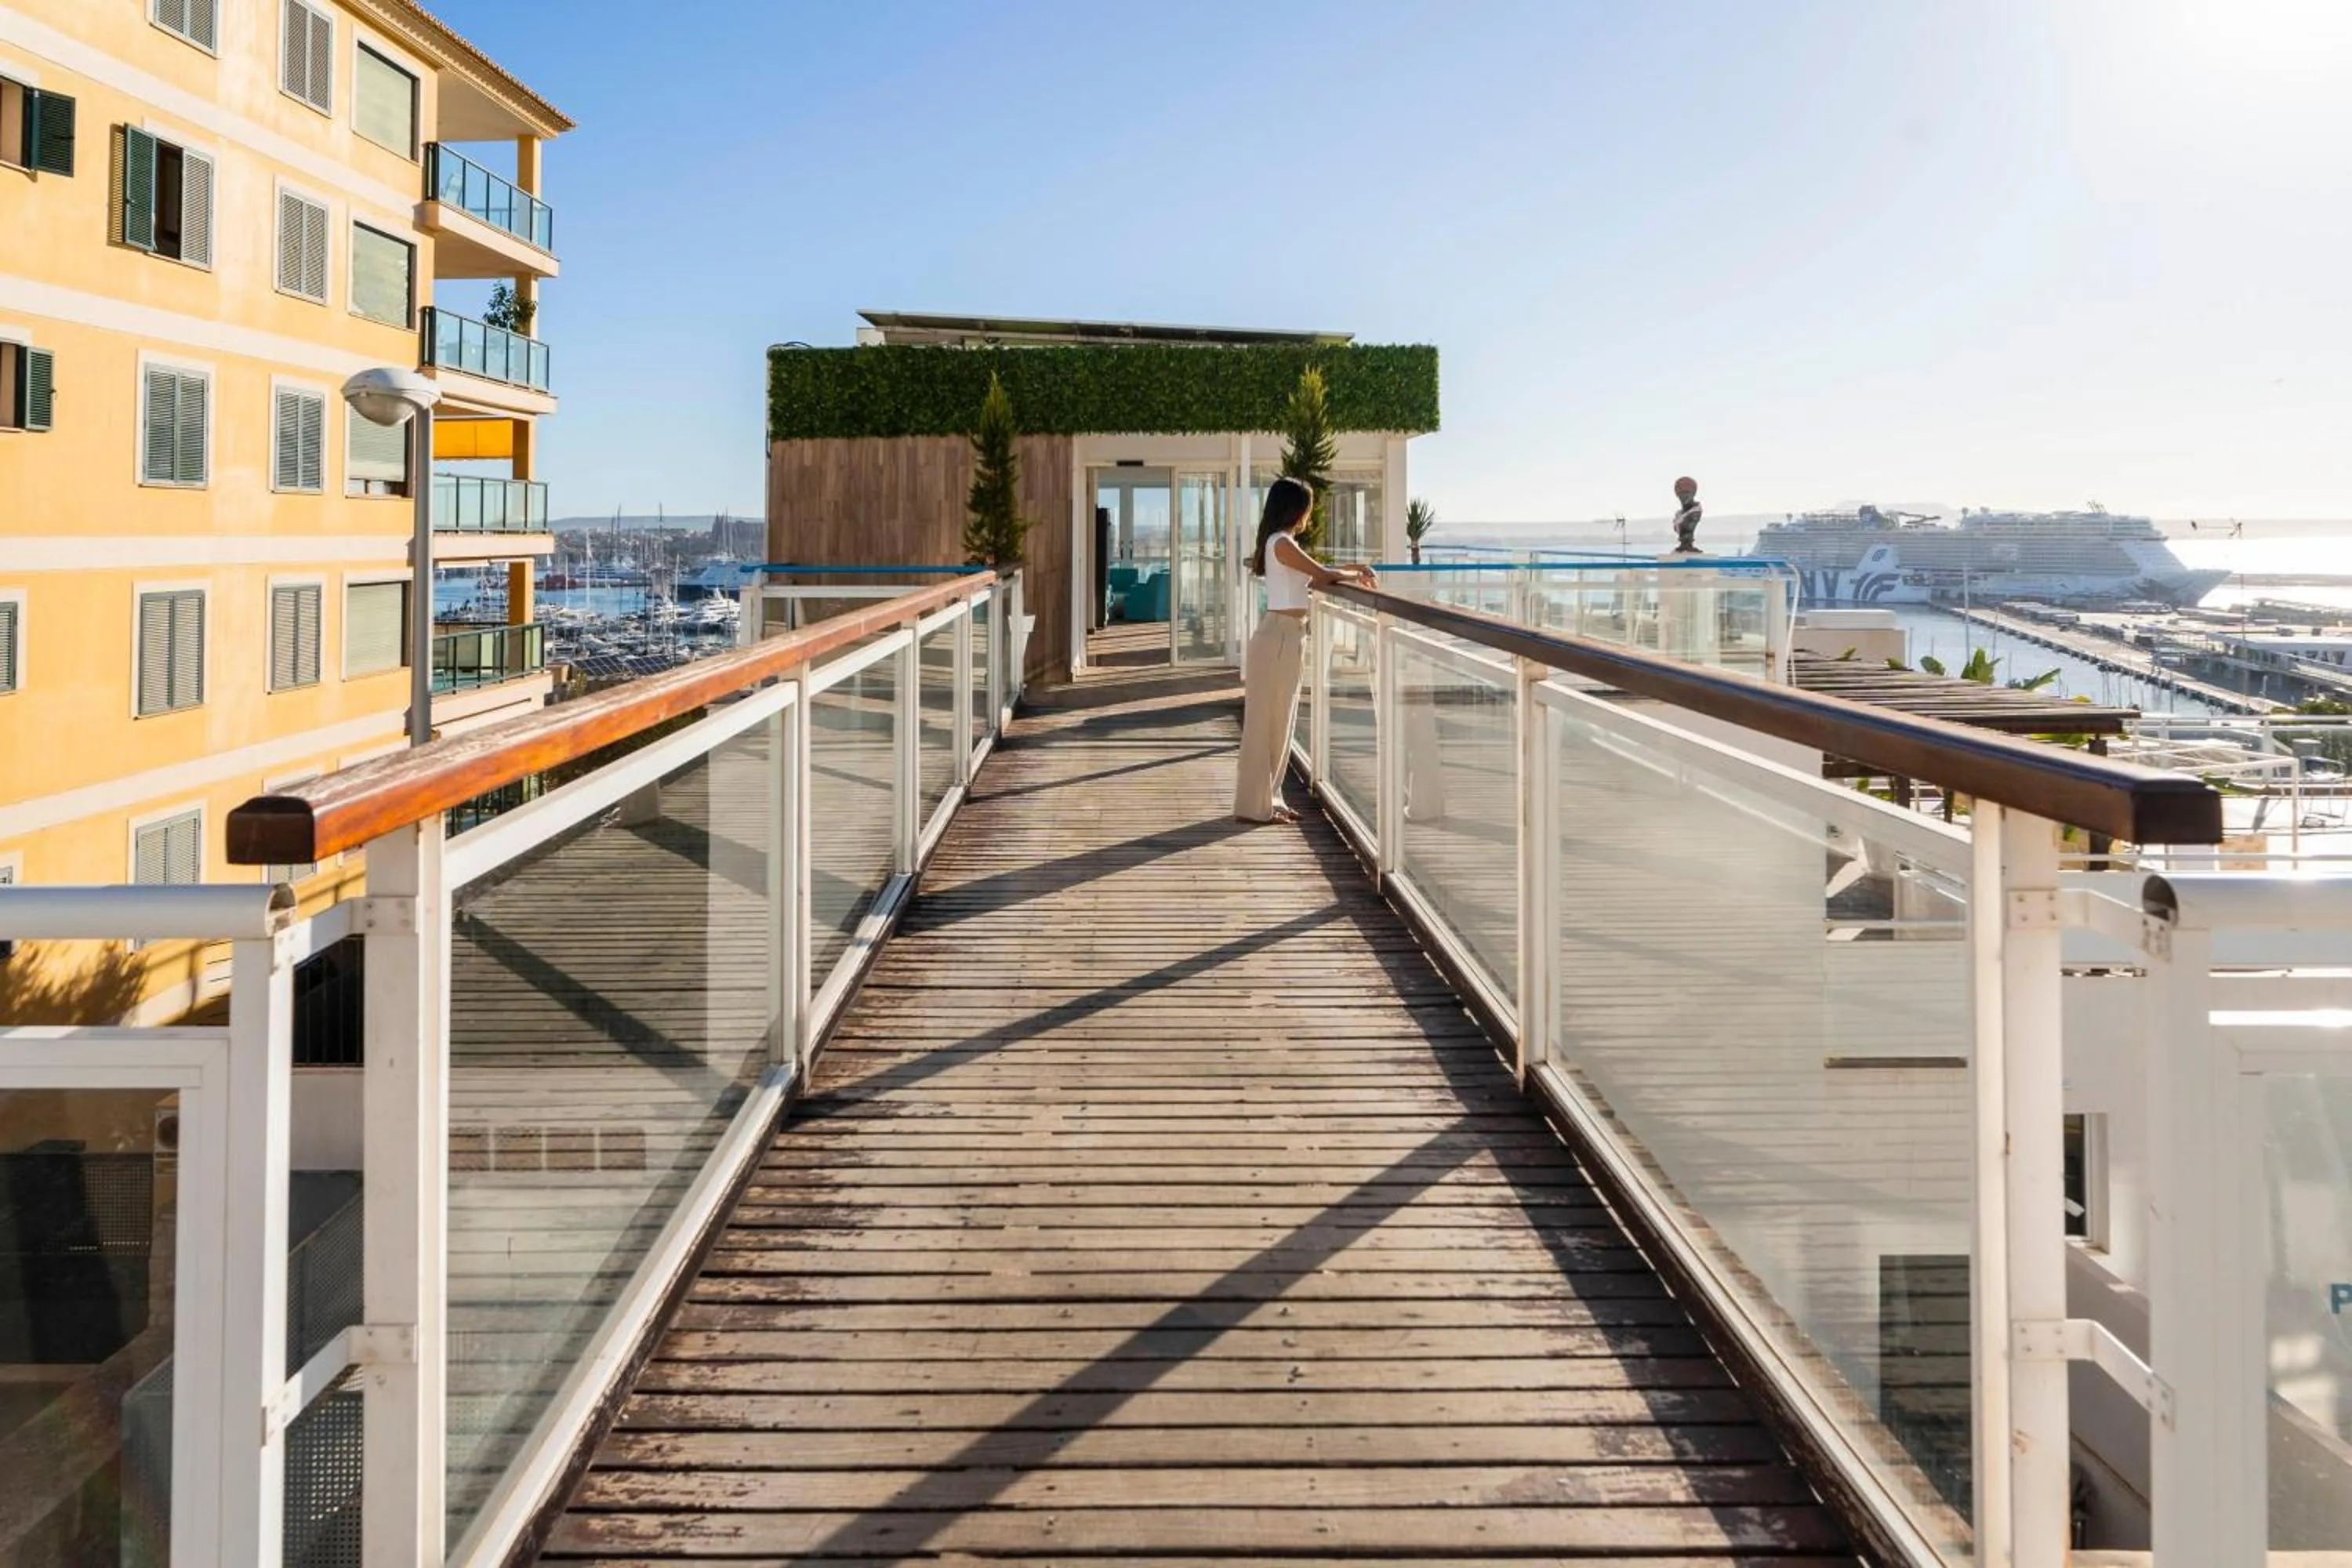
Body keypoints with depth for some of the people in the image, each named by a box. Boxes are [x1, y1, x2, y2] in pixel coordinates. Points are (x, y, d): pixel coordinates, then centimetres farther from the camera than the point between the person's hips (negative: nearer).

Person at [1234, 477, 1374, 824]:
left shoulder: (1281, 543, 15)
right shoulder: (1282, 543, -15)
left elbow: (1312, 576, 21)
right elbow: (1322, 574, -12)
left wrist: (1351, 569, 16)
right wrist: (1355, 575, 5)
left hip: (1288, 636, 10)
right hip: (1279, 636, -10)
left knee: (1280, 721, 14)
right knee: (1266, 721, -3)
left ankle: (1269, 798, 21)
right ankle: (1254, 805, 3)